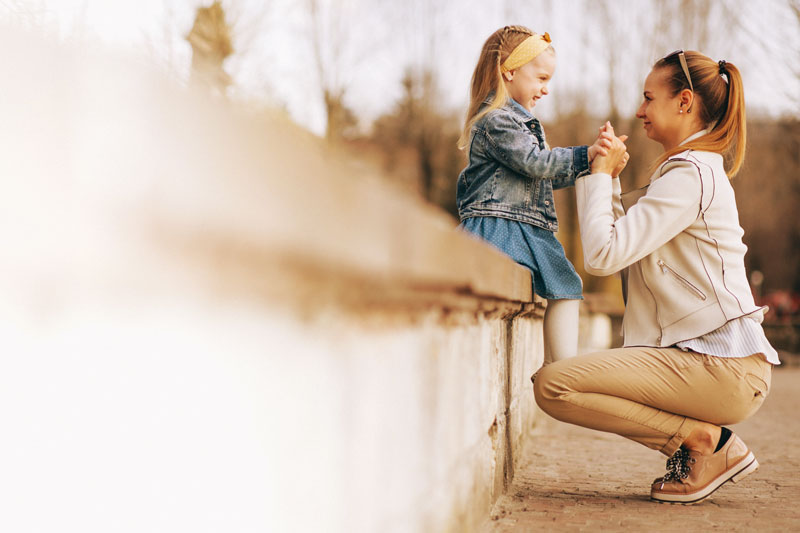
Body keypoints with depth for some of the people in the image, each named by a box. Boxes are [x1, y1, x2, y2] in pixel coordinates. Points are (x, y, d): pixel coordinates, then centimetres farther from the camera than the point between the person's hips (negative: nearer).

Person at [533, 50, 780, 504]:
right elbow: (623, 241, 22)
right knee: (571, 376, 25)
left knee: (553, 385, -18)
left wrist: (601, 174, -7)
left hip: (723, 368, -10)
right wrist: (608, 176, 12)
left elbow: (603, 254, -20)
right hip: (717, 359, 10)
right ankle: (709, 448, 11)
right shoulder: (695, 169, 20)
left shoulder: (690, 175, -13)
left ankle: (705, 439, -8)